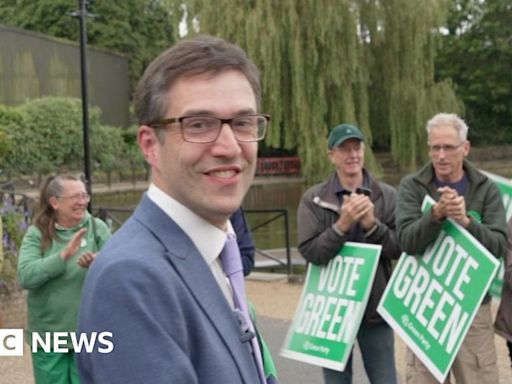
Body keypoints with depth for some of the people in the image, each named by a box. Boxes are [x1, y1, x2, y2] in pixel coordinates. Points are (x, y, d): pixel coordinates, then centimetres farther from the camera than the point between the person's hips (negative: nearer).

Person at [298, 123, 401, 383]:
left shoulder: (387, 195, 1)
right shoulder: (314, 199, -2)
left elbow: (401, 248, -4)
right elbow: (309, 251, -11)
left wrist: (372, 225, -20)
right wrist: (343, 225, -23)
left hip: (376, 307, 0)